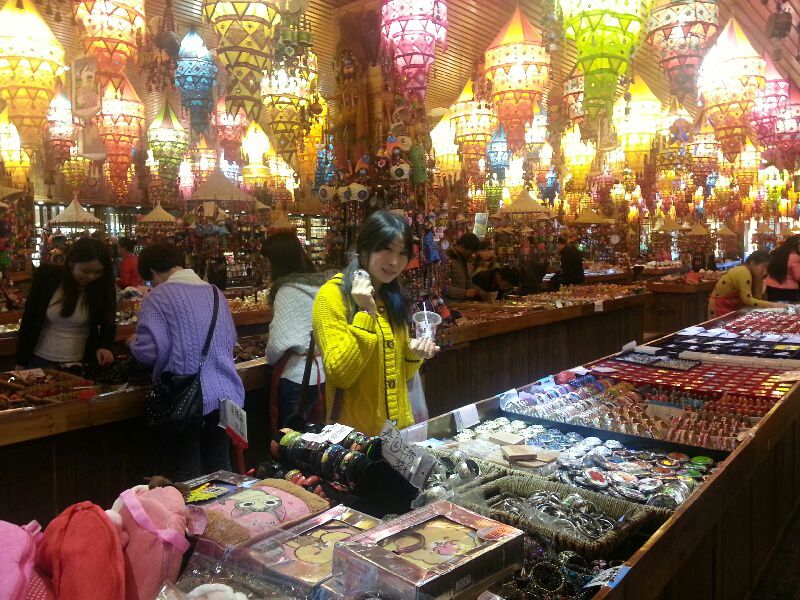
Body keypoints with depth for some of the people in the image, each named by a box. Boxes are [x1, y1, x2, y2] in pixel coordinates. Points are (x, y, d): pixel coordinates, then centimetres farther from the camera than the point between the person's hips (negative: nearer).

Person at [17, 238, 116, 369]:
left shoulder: (103, 286, -12)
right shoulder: (47, 275, -12)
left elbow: (108, 324, 1)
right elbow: (29, 318, -4)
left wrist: (104, 346, -20)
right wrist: (21, 362, -3)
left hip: (80, 363, 0)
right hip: (40, 360, 0)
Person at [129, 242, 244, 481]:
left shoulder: (158, 298, -9)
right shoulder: (215, 292, 9)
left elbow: (150, 351, -15)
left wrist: (133, 343, 6)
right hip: (226, 395, 6)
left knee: (186, 476, 7)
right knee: (220, 469, 17)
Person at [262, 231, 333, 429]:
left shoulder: (288, 291, -16)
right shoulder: (322, 283, 3)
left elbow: (279, 342, -21)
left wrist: (270, 359, -1)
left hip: (299, 378, -7)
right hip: (326, 373, 7)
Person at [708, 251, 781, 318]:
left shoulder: (750, 273, 5)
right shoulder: (744, 273, -21)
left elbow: (756, 298, 1)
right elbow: (748, 300, -27)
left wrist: (759, 279, -6)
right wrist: (771, 304, -25)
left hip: (731, 309, 9)